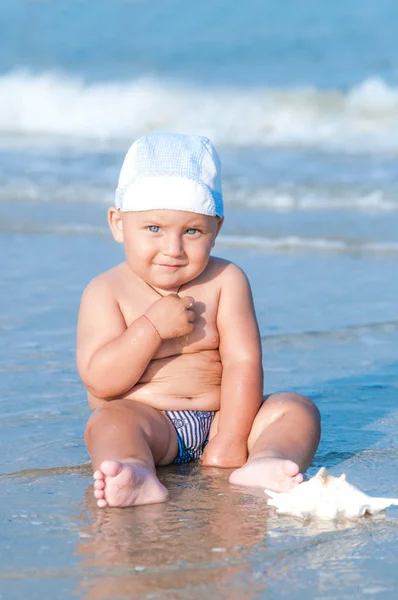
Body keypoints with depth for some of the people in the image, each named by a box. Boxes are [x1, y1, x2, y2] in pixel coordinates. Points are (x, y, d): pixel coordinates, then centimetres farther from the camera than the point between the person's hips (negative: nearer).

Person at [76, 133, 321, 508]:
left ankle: (264, 462, -47)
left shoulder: (225, 281, 2)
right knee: (109, 421, -33)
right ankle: (138, 474, -64)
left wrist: (231, 441, -16)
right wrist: (153, 326, -19)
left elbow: (243, 362, -5)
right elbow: (100, 381, -12)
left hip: (217, 419, 3)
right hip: (146, 420, -3)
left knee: (297, 410, -16)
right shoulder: (106, 292, -2)